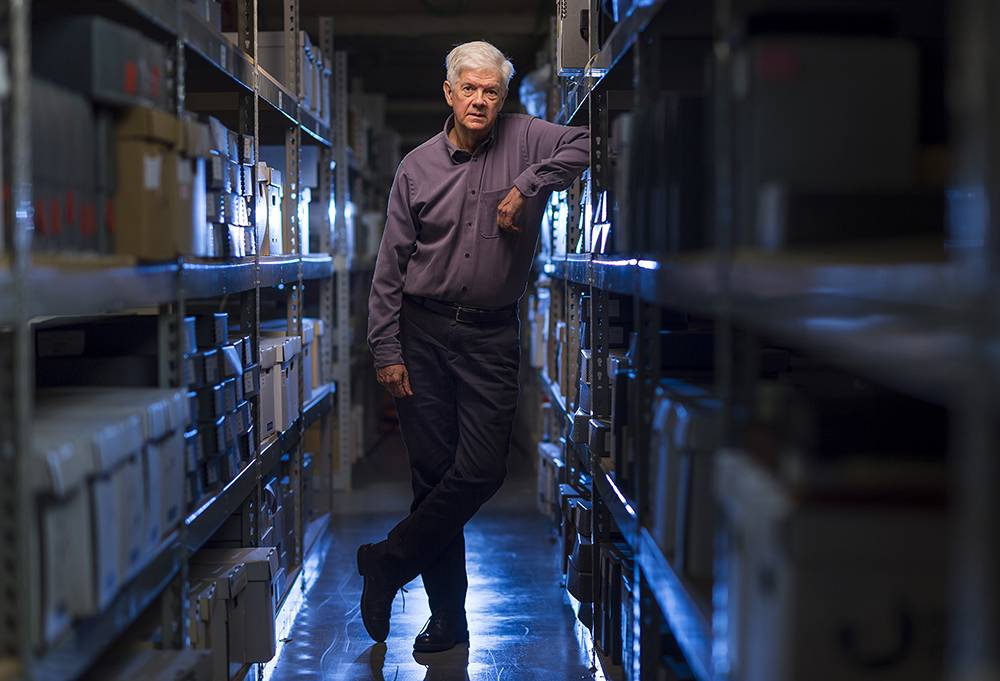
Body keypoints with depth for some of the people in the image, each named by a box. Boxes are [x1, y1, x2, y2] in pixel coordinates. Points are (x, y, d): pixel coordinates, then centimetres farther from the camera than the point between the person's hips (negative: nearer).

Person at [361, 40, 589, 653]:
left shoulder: (524, 140, 2)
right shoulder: (417, 166, 4)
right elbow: (391, 264, 5)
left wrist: (528, 186, -17)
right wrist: (387, 350, -1)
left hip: (492, 334, 0)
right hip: (424, 331, 1)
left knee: (482, 470, -8)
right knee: (433, 470, 3)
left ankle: (388, 562, 12)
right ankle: (449, 618, 13)